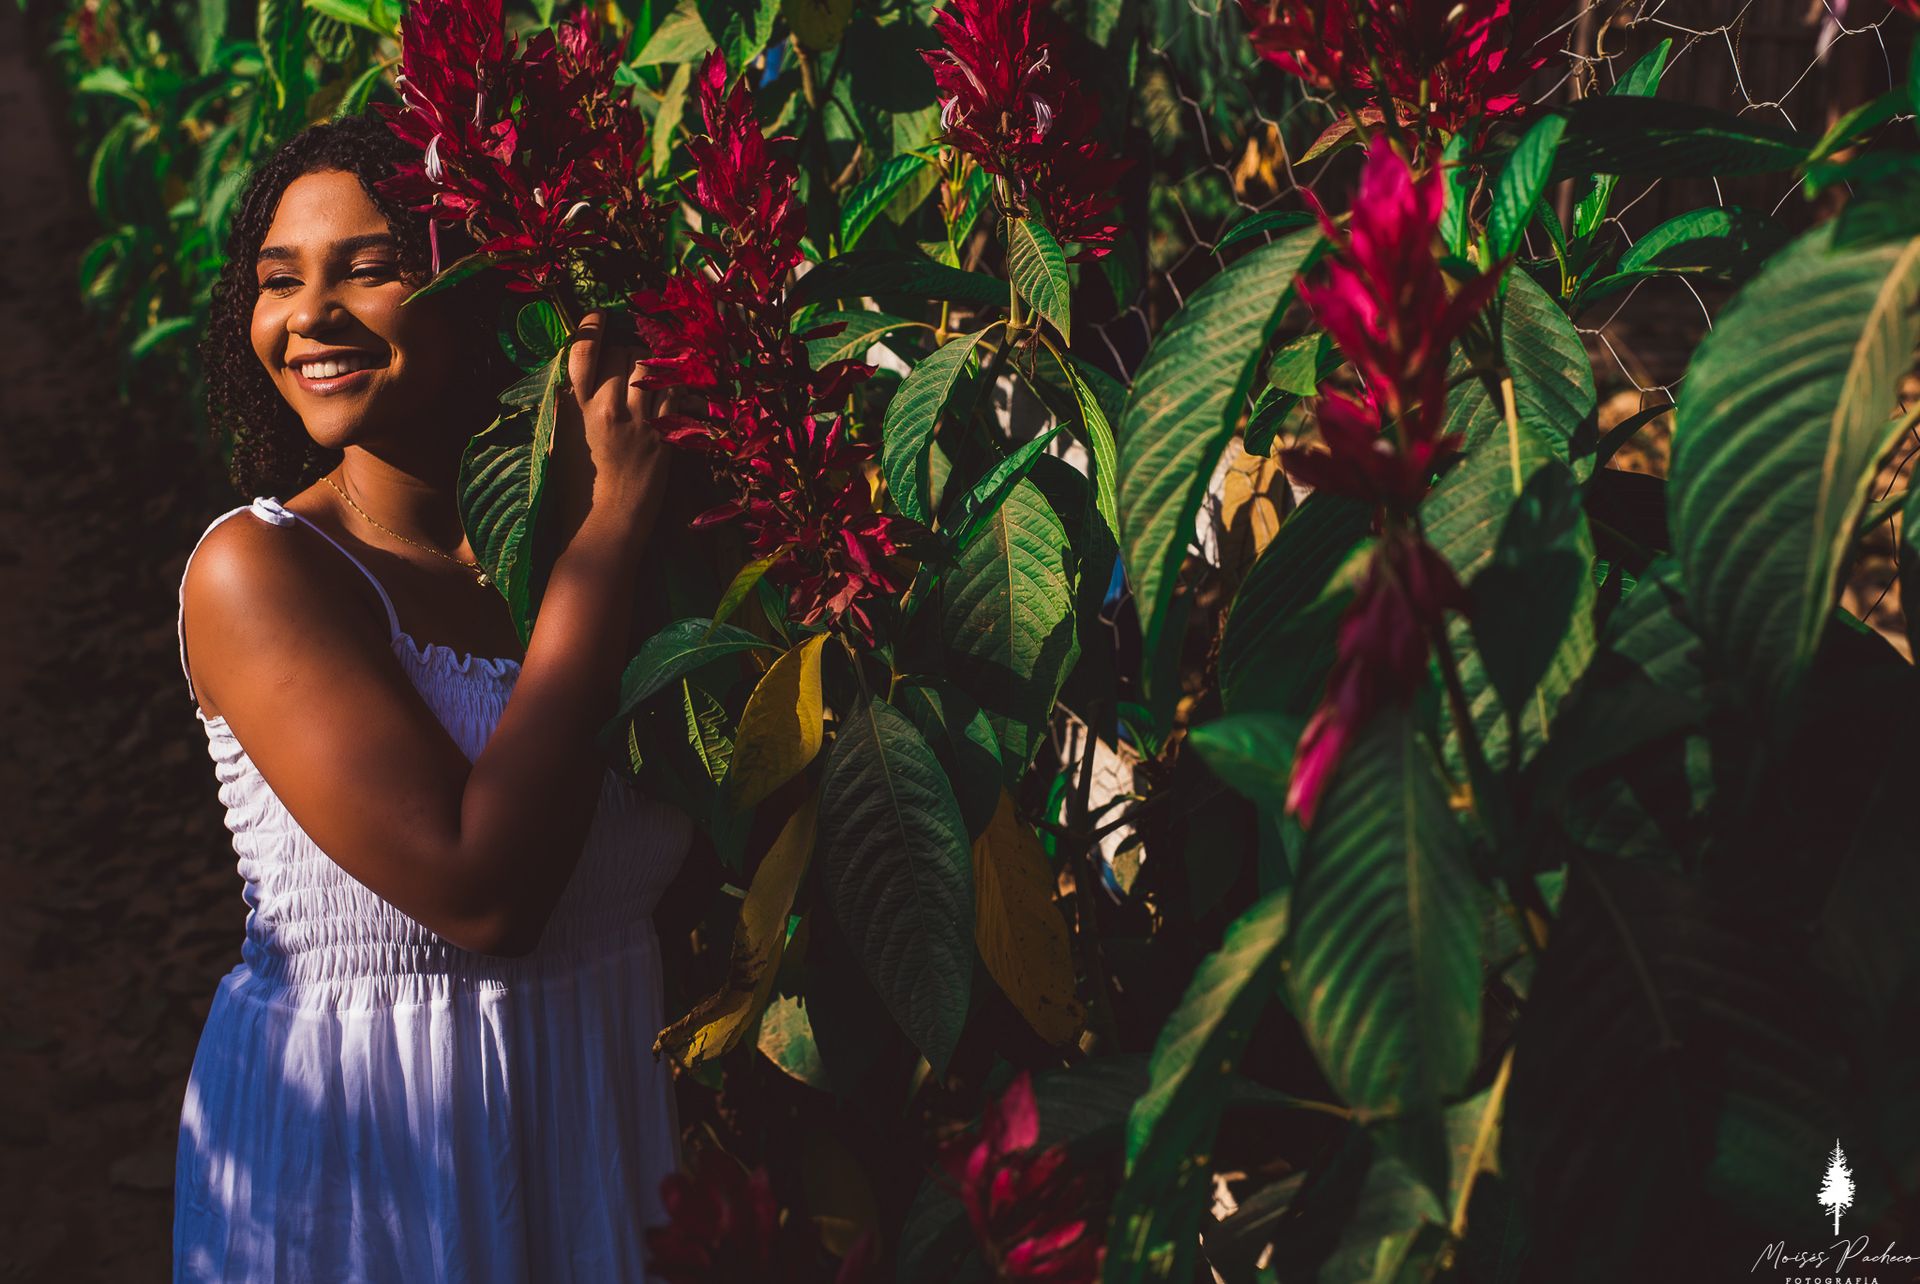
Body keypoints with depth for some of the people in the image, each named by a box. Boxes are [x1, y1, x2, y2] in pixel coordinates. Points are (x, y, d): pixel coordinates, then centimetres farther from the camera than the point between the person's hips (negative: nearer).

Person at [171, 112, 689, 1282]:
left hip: (608, 1120, 5)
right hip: (355, 1144, -5)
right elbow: (484, 893, -27)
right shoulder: (255, 567, -17)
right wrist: (605, 531, -22)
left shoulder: (595, 546, 0)